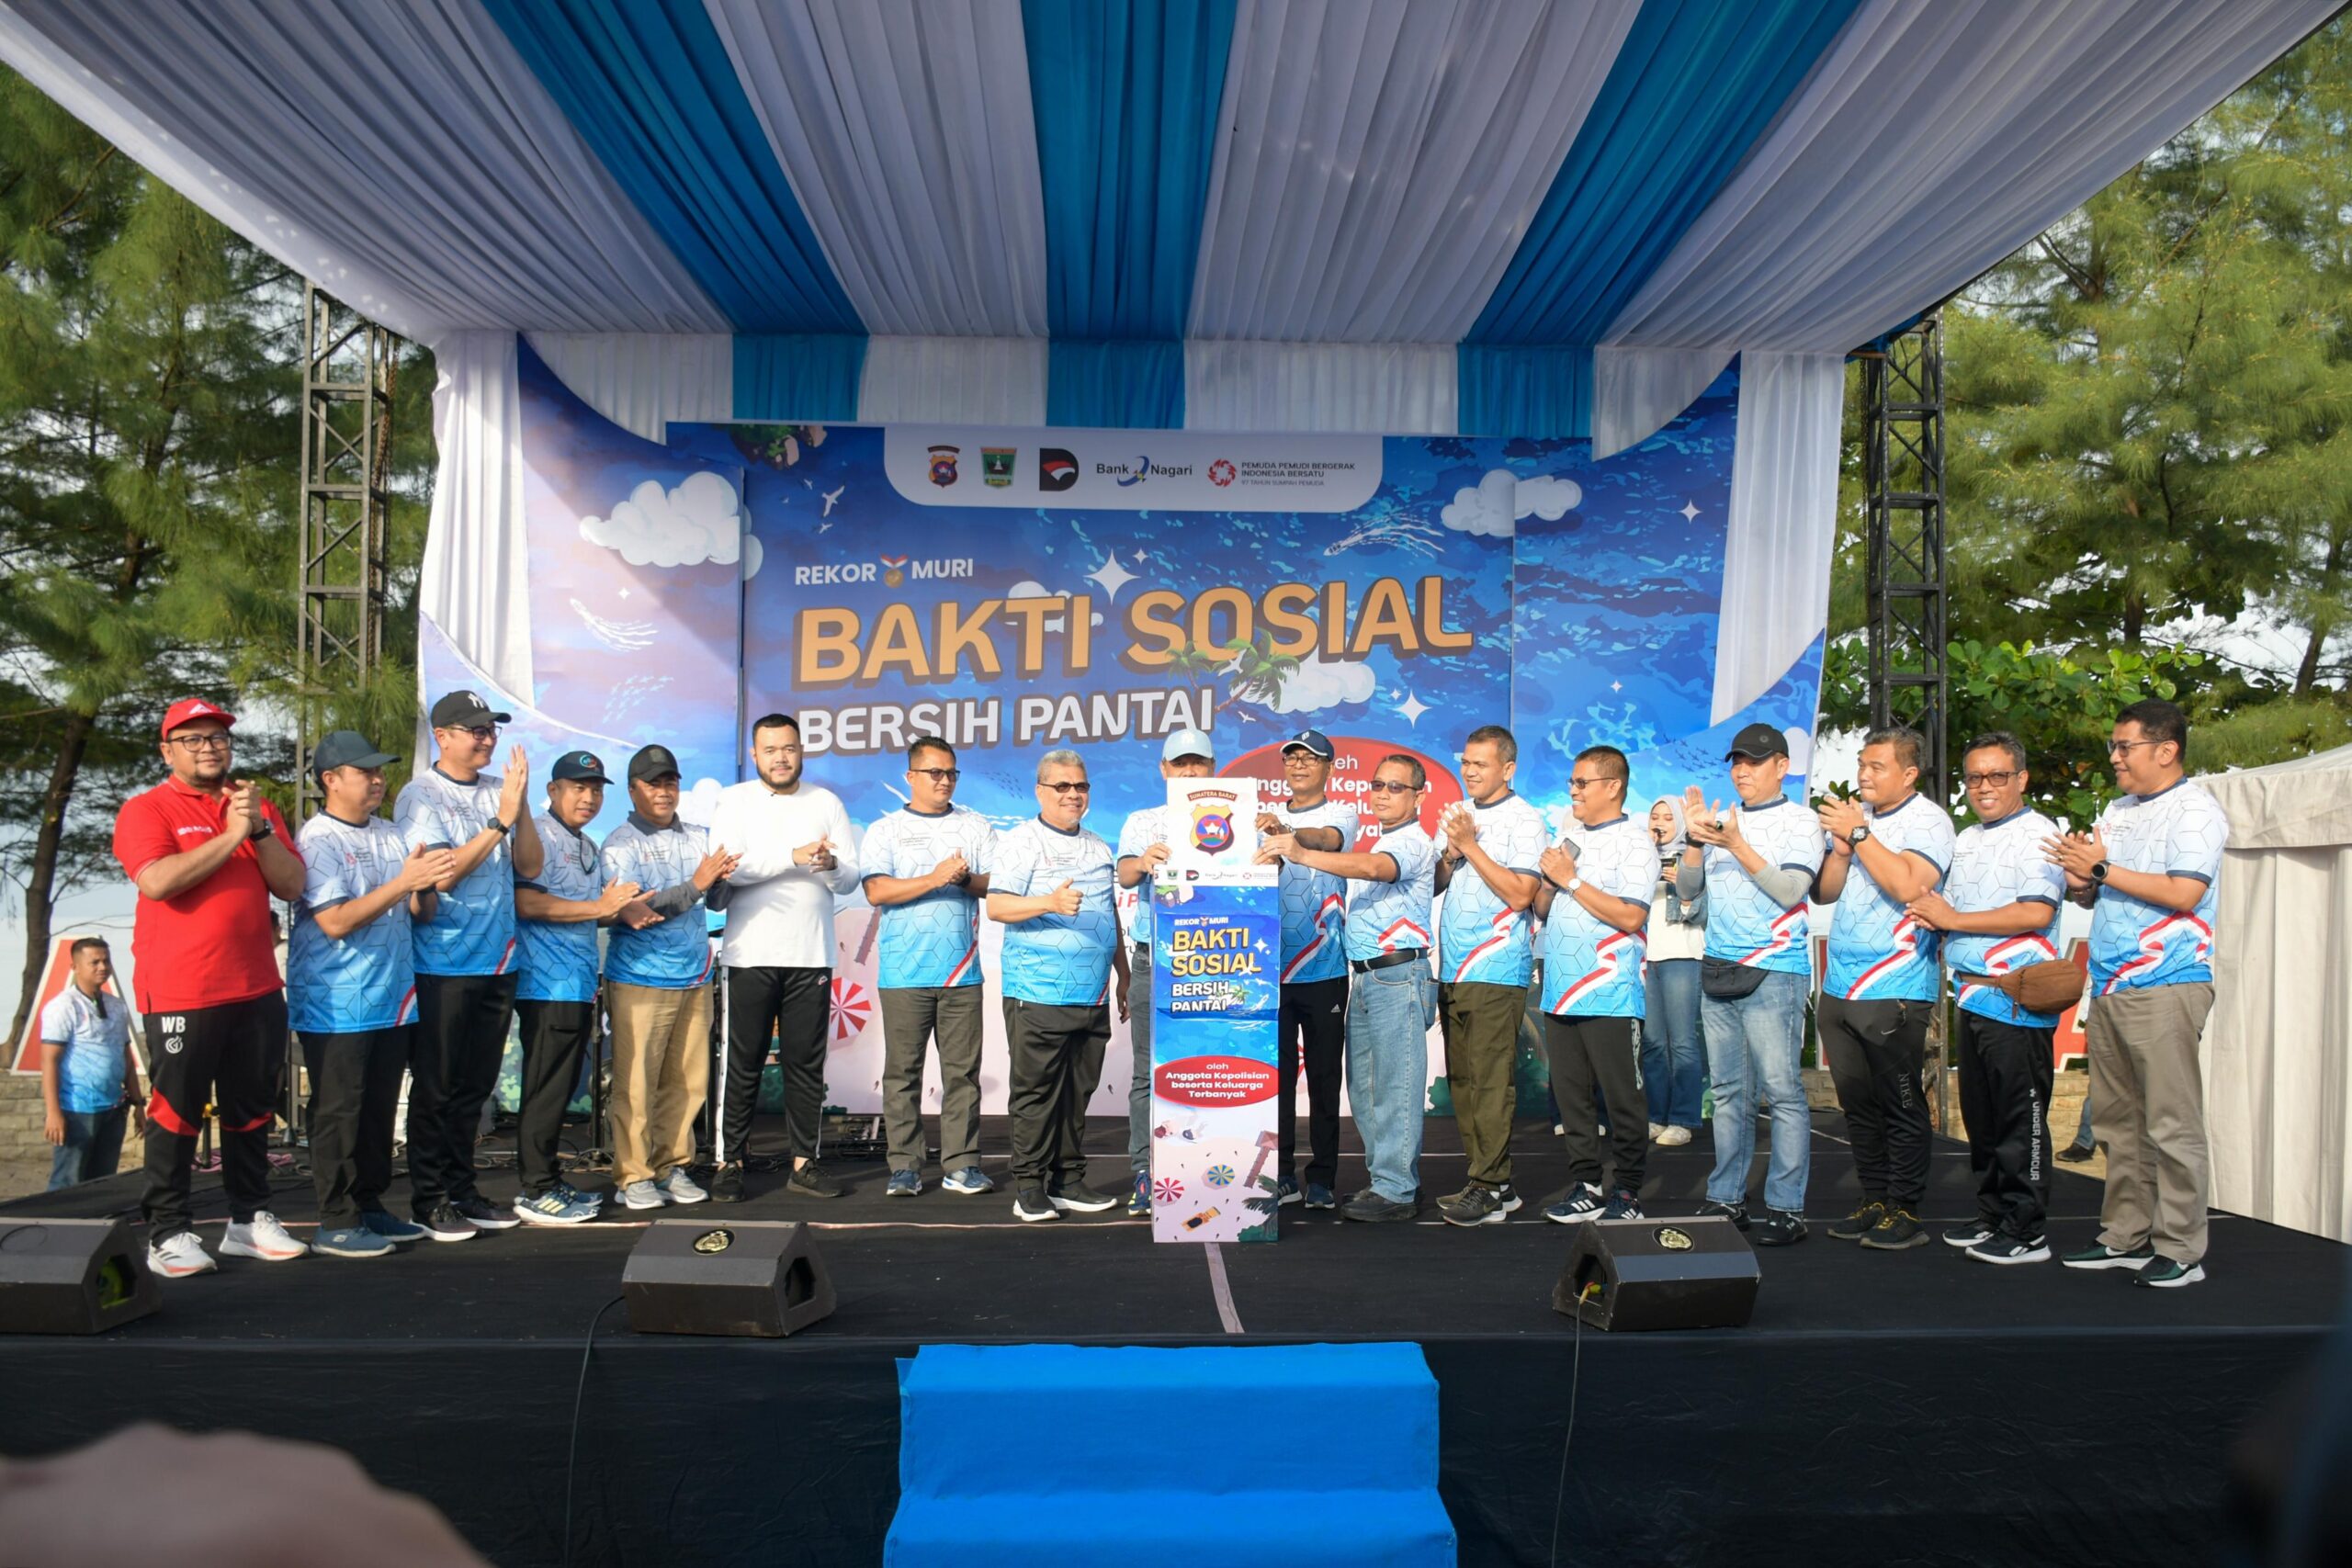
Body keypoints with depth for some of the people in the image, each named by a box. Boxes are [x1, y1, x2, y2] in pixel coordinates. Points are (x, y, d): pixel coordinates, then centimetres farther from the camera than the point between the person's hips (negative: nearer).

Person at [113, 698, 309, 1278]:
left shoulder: (257, 808, 14)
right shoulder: (147, 809, -1)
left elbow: (292, 885, 4)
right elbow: (156, 881, -19)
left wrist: (259, 828, -10)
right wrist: (230, 837, -17)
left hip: (257, 990, 5)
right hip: (180, 993, -5)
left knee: (251, 1109, 11)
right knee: (176, 1112, -1)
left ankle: (249, 1219, 20)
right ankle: (167, 1232, 7)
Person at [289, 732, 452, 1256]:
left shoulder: (391, 836, 12)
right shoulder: (318, 840, -10)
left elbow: (423, 913, 11)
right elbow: (335, 922, -19)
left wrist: (426, 885, -10)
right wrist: (402, 883, -24)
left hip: (392, 1000, 7)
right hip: (337, 1008, -7)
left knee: (379, 1111, 13)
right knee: (339, 1115, -1)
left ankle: (370, 1207, 23)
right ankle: (336, 1223, 6)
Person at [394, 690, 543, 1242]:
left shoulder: (499, 791, 8)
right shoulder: (420, 796, -7)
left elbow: (530, 866, 2)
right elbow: (442, 873, -16)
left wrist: (522, 807, -12)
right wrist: (500, 821, -20)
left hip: (497, 961, 5)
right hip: (443, 963, -5)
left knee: (475, 1086, 13)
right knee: (436, 1087, 3)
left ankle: (461, 1188, 24)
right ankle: (429, 1199, 13)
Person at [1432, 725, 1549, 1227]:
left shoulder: (1525, 820, -6)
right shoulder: (1456, 814, 16)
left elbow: (1520, 894, -15)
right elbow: (1435, 884, 18)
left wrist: (1471, 845, -15)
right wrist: (1451, 853, -3)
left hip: (1497, 972, -7)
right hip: (1452, 970, 8)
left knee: (1491, 1082, -8)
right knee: (1461, 1080, 9)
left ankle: (1490, 1190, -4)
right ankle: (1491, 1181, 17)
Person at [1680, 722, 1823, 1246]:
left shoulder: (1799, 823, -2)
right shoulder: (1720, 821, 14)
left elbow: (1791, 891, -14)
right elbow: (1686, 888, 10)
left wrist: (1737, 845, -19)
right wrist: (1695, 840, -6)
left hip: (1774, 972, -6)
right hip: (1718, 968, 6)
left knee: (1782, 1090, -6)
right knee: (1728, 1090, 10)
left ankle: (1786, 1209, -2)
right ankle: (1726, 1199, 17)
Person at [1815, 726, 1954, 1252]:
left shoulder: (1927, 821, -7)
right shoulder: (1850, 816, 13)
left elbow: (1908, 885, -23)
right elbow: (1824, 892, 12)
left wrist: (1858, 834, -18)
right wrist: (1841, 848, -5)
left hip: (1895, 988, -7)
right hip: (1840, 986, 7)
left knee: (1901, 1105, -1)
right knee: (1857, 1103, 13)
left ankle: (1906, 1212, 7)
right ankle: (1874, 1201, 23)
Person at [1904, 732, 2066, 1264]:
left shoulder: (2037, 834, -8)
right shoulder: (1967, 840, 19)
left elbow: (2036, 912, -20)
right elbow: (1951, 910, 27)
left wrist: (1953, 919, -14)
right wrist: (1933, 914, 2)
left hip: (2016, 999, -9)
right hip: (1973, 997, 9)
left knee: (2021, 1120, -3)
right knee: (1980, 1116, 14)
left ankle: (2026, 1231, 4)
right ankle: (1992, 1215, 24)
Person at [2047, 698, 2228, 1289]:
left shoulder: (2195, 811, -5)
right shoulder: (2116, 813, 19)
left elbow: (2183, 893, -18)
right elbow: (2091, 895, 23)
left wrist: (2103, 869, -12)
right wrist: (2080, 879, 0)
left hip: (2165, 987, -8)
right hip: (2111, 989, 8)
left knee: (2172, 1125, -5)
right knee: (2119, 1122, 11)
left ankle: (2181, 1250, 1)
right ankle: (2125, 1237, 18)